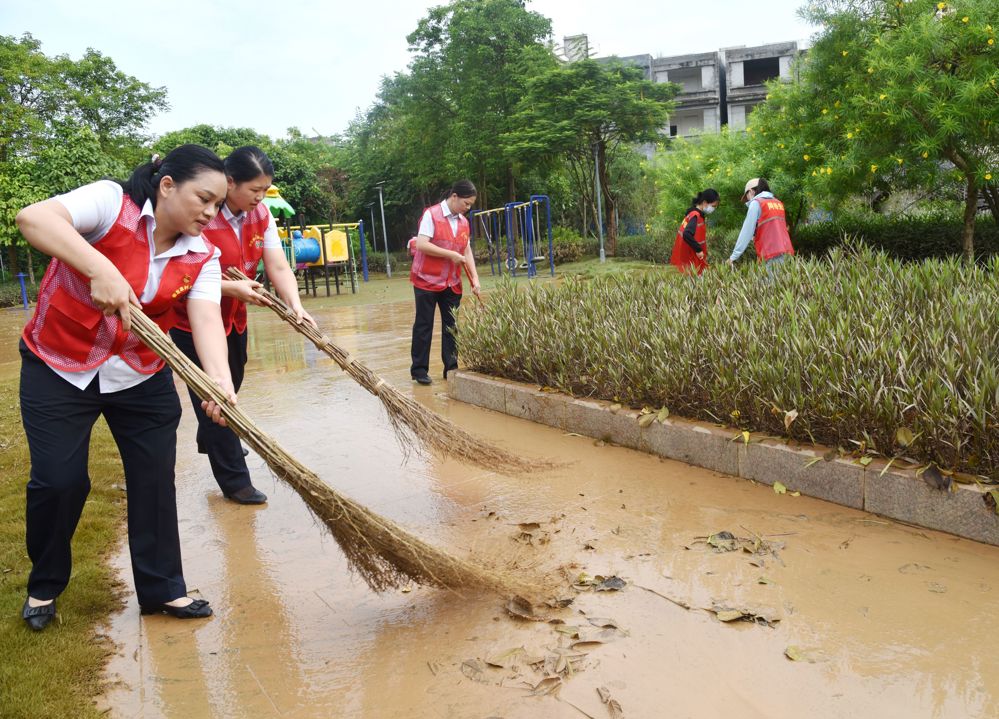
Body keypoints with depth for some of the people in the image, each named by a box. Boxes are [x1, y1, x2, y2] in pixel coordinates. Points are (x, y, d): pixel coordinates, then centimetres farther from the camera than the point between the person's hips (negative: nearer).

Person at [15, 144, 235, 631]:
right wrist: (101, 269, -45)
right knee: (58, 480, -2)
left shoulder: (202, 257, -6)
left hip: (141, 376, 4)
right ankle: (44, 584, 25)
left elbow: (206, 320, -20)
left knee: (155, 479, 4)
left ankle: (161, 587, 20)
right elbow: (32, 218, -32)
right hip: (58, 369, -4)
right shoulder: (111, 202, -17)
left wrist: (220, 381, -39)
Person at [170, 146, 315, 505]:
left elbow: (278, 267, -13)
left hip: (233, 317, 7)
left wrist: (296, 307, -27)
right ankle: (234, 480, 12)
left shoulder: (260, 214, -6)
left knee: (230, 388, 24)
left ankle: (211, 441, 52)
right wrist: (231, 287, -33)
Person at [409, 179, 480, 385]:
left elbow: (467, 252, 9)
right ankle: (419, 369, 9)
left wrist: (475, 279, -1)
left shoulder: (463, 221, 9)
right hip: (427, 280, -6)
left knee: (451, 326, 6)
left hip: (451, 283, 6)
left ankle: (451, 368, 14)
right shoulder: (431, 214, -11)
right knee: (424, 325, 1)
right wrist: (451, 255, -19)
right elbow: (422, 245, -19)